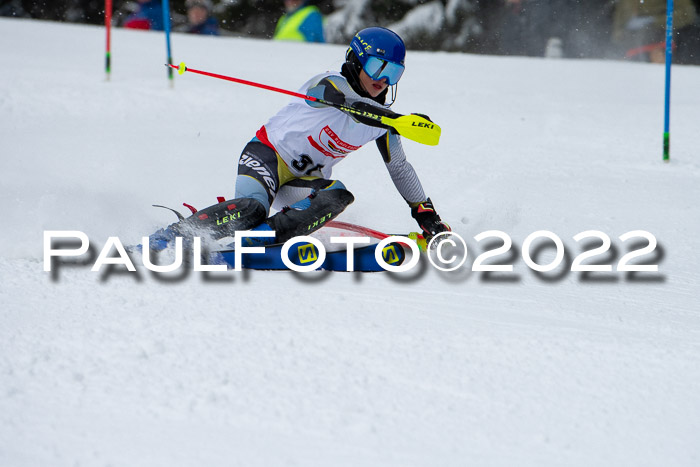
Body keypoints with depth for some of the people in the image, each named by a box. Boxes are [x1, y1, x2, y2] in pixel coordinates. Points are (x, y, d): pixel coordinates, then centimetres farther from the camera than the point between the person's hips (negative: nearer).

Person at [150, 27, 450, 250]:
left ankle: (267, 233, -36)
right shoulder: (331, 85, -16)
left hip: (306, 178, 6)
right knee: (253, 208, -34)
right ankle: (167, 238, -30)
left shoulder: (381, 121, 5)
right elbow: (355, 106, -38)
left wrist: (425, 213, 14)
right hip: (268, 153, -6)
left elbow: (399, 168, 16)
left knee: (338, 196, -27)